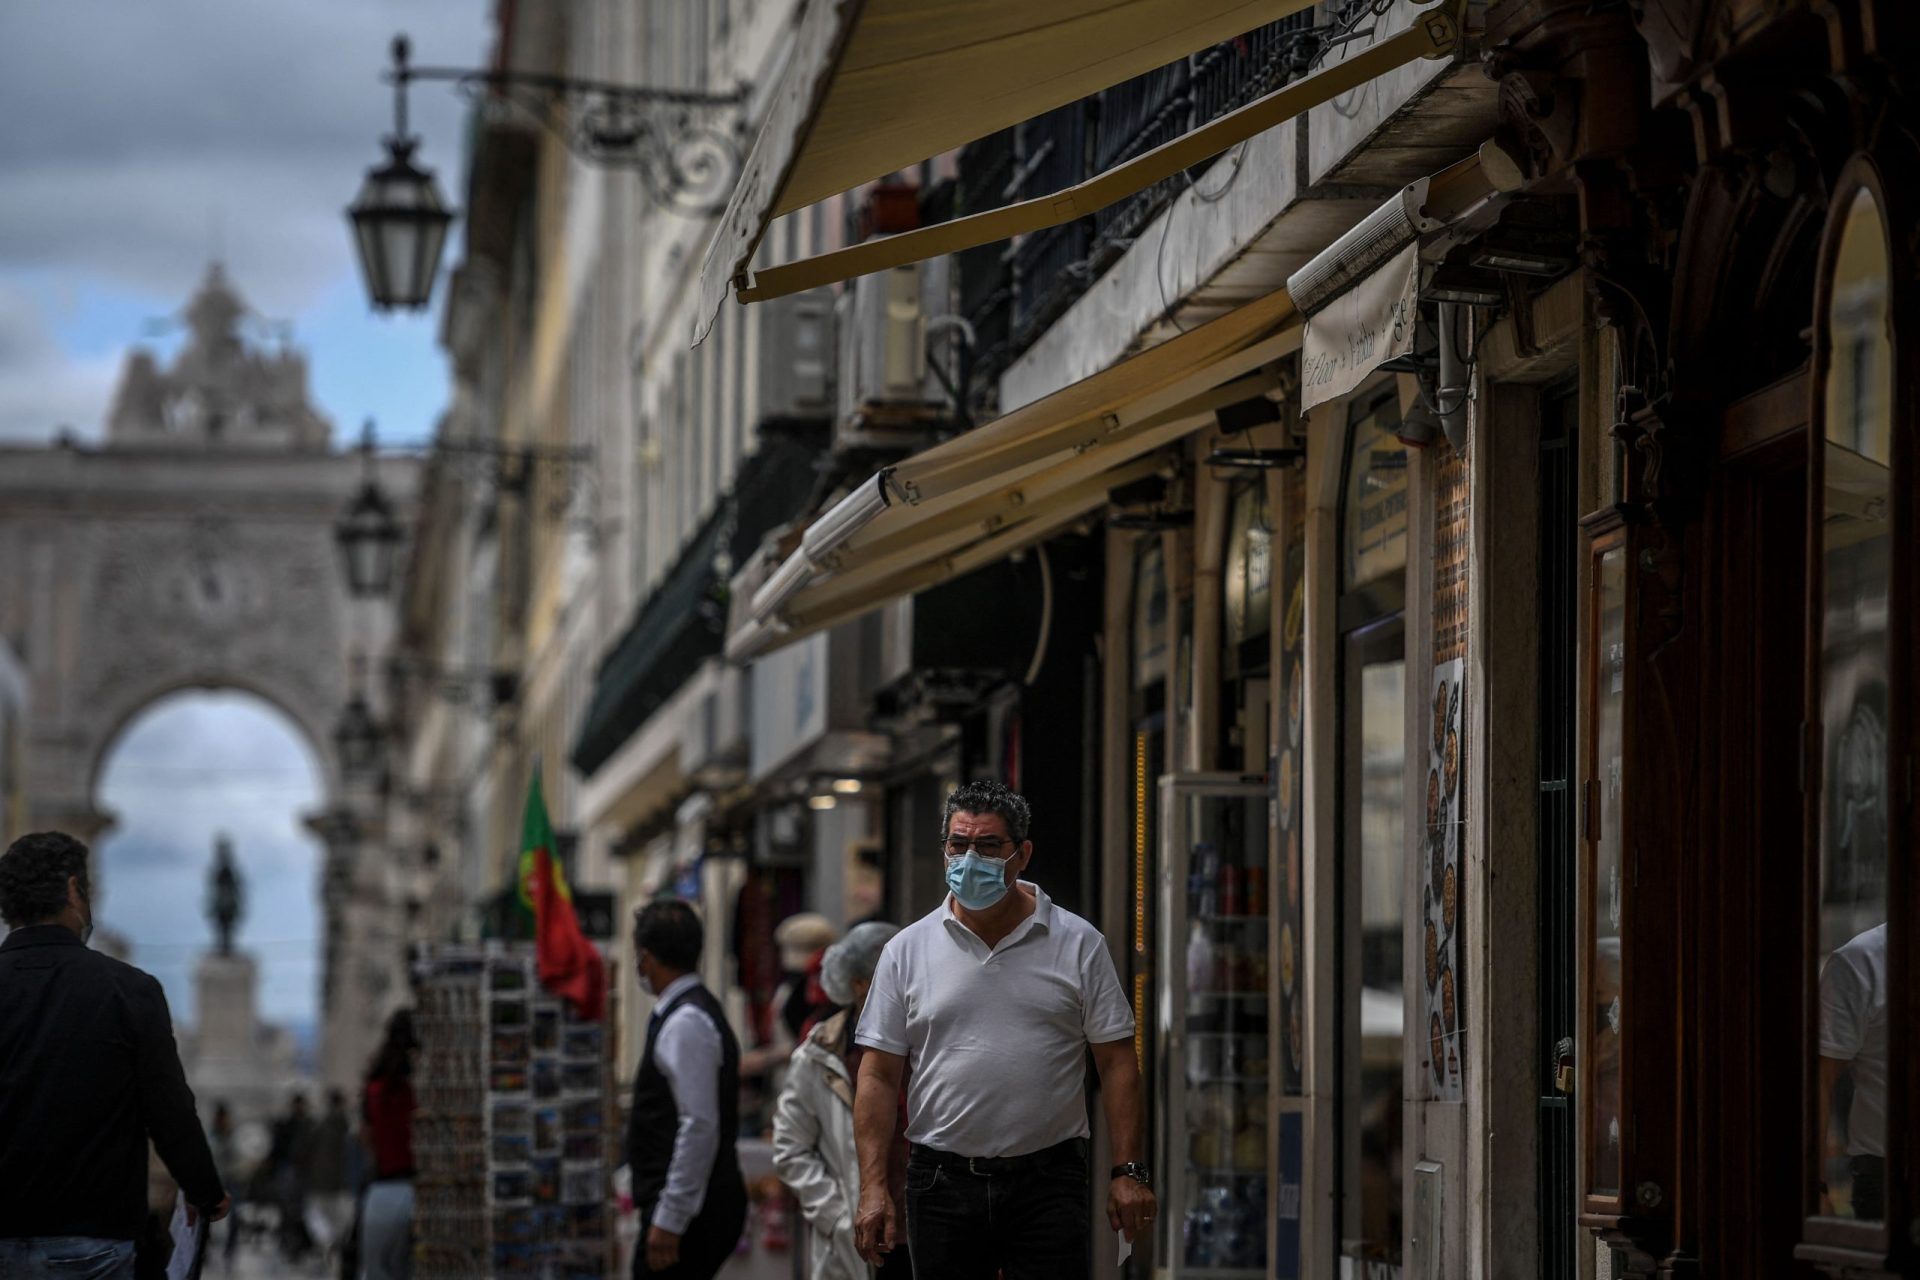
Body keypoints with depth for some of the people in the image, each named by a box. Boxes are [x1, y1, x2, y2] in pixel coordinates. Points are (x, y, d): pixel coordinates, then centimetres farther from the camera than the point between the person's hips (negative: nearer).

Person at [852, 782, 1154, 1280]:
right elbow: (878, 1075, 3)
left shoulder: (1079, 944, 3)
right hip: (942, 1180, 1)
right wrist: (873, 1188, -5)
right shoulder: (908, 950, 5)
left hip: (1048, 1182, -1)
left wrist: (1127, 1172, -6)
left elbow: (1117, 1063, 2)